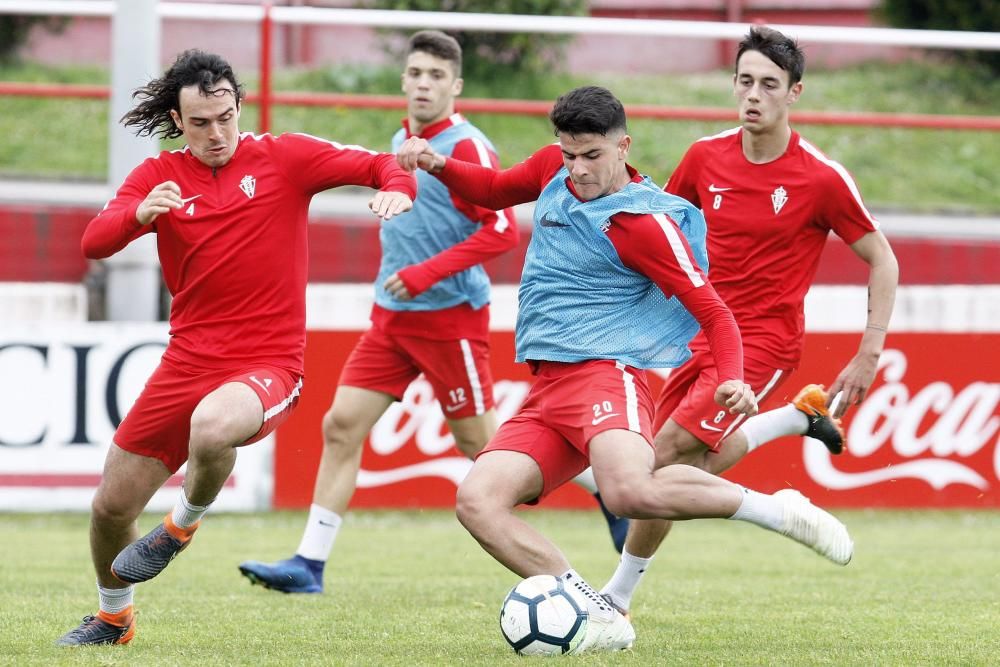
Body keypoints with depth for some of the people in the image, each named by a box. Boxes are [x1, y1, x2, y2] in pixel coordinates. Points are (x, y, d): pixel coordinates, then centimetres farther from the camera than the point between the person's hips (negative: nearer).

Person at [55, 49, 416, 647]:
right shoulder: (159, 177, 5)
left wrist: (396, 188, -28)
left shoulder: (282, 158, -1)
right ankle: (113, 617, 37)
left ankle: (184, 524, -5)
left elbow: (380, 166, -4)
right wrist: (140, 213, -31)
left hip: (268, 363, -4)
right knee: (112, 506, 7)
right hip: (187, 362, 4)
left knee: (211, 427, -38)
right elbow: (94, 243, -10)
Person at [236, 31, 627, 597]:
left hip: (451, 316, -7)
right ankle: (309, 566, -2)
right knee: (341, 424, -3)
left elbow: (503, 229, -21)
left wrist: (427, 273, -23)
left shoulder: (466, 147, -13)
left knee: (480, 441, 1)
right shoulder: (401, 143, 12)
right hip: (393, 317, 7)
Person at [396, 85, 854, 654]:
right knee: (478, 502, -17)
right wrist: (439, 166, 12)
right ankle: (600, 621, -20)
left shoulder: (643, 222, -9)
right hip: (546, 392, 8)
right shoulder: (555, 168, 12)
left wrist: (733, 380, -27)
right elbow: (493, 190, 32)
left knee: (630, 491, -37)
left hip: (604, 376, -8)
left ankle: (776, 509, -15)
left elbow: (714, 313, -8)